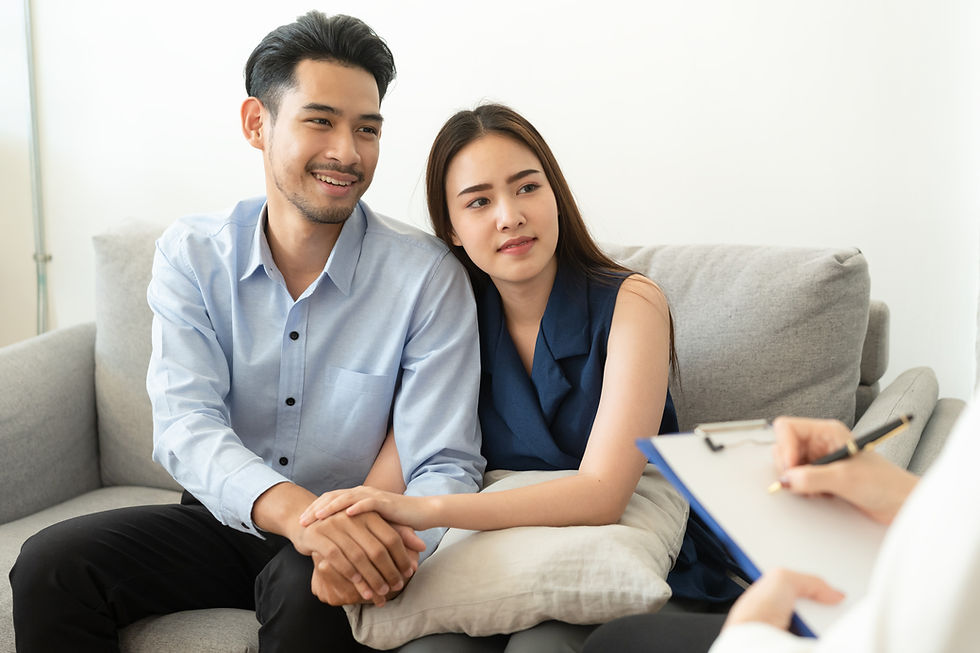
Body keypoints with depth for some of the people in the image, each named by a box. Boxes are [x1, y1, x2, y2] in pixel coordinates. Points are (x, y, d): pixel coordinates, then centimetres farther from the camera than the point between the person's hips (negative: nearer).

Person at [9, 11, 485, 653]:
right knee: (50, 564, -18)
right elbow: (187, 424, -17)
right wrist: (293, 508, -39)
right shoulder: (190, 255, -4)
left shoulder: (428, 275, -13)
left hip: (351, 540, -2)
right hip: (223, 520, 3)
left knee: (313, 595, -35)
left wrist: (398, 544, -41)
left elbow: (445, 465, -15)